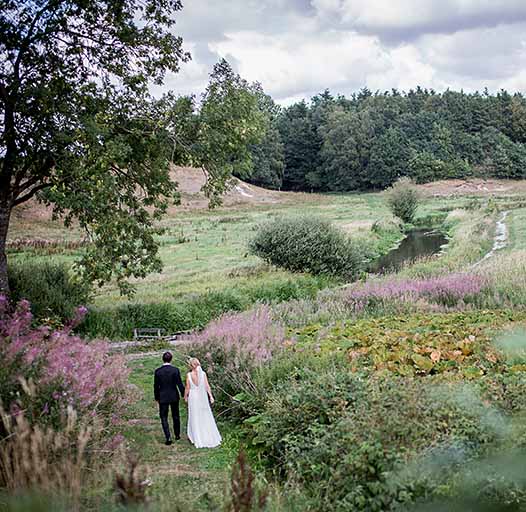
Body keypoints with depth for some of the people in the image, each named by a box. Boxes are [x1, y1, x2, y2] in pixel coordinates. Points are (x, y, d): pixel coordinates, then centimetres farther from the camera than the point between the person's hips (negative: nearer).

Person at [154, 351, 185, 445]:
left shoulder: (158, 371, -9)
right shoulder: (175, 370, -12)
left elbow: (156, 386, -3)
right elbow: (179, 384, -9)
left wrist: (156, 398, 10)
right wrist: (184, 394, 4)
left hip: (163, 397, -1)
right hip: (174, 397, 1)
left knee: (164, 417, 8)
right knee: (175, 416, 19)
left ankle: (168, 438, -2)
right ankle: (177, 435, 30)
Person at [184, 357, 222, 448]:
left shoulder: (189, 375, -13)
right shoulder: (203, 373, -9)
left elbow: (187, 388, -6)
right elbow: (207, 386, -7)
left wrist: (185, 397, 9)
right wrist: (211, 396, 1)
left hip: (193, 397, -2)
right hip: (203, 397, 2)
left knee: (195, 418, 10)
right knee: (206, 417, 13)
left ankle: (197, 439, 17)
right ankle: (209, 437, 19)